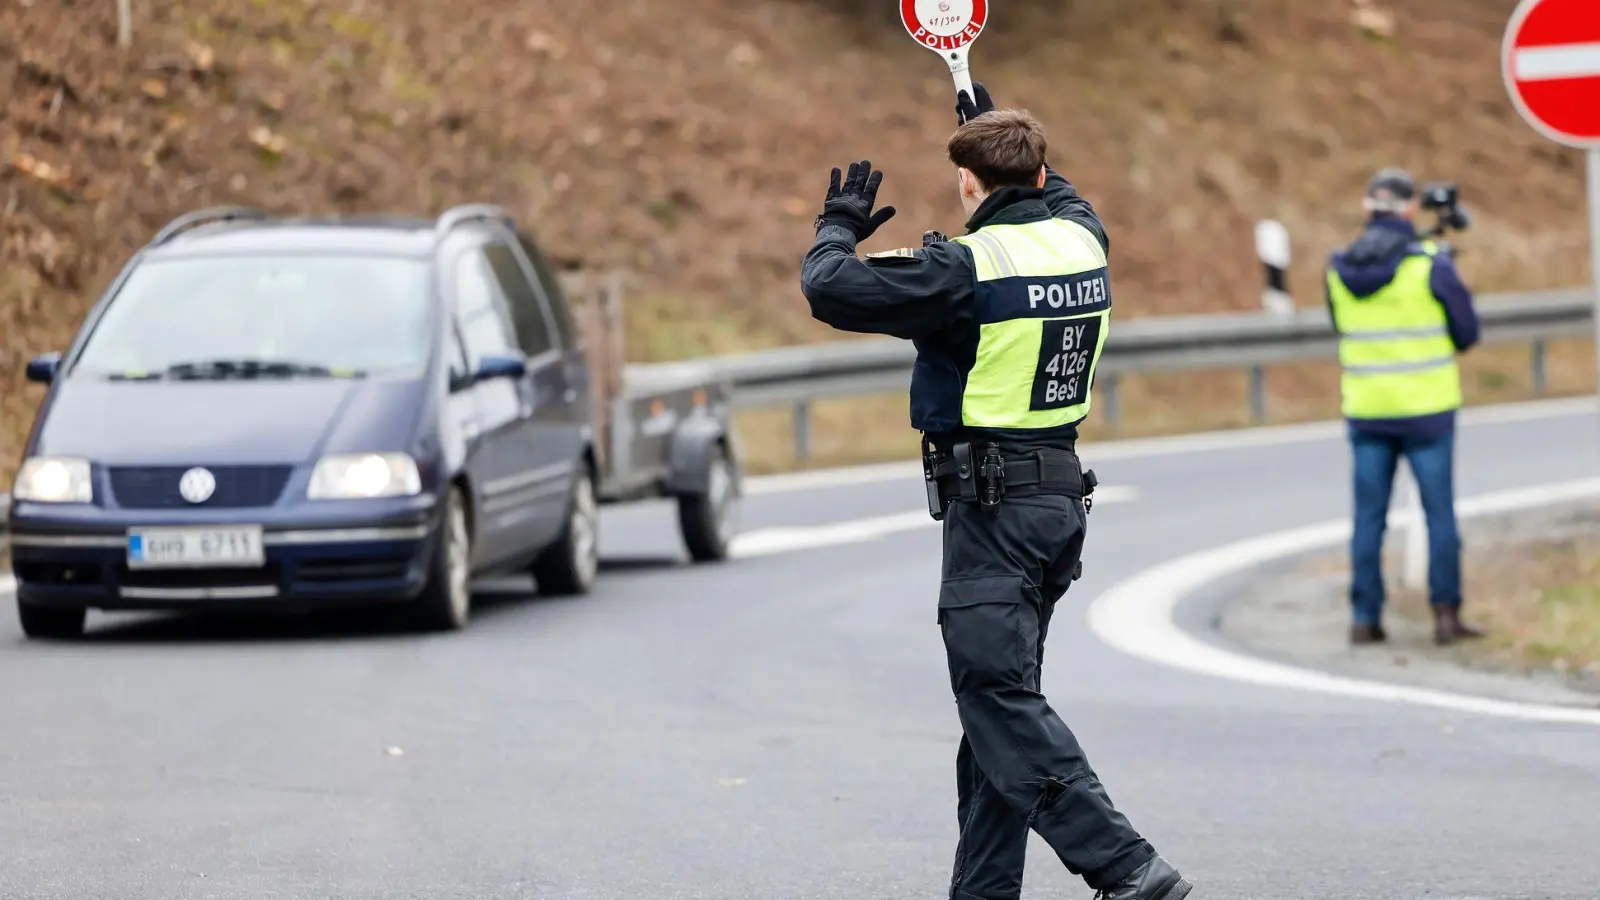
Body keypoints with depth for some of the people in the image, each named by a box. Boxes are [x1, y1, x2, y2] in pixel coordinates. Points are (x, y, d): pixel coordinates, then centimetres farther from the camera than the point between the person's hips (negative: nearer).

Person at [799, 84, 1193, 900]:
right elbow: (1060, 197, 33)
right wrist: (995, 126, 45)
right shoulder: (1083, 241, 7)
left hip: (991, 503, -8)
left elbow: (831, 291, -17)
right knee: (997, 699, 14)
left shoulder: (966, 268, -16)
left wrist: (839, 227, 4)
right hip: (1062, 491, 8)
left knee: (1001, 700, -9)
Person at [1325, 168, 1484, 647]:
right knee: (1440, 513, 6)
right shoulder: (1430, 265, -12)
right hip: (1425, 406, -3)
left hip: (1365, 407, 3)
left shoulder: (1340, 268, 0)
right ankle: (1446, 614, 6)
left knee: (1369, 516, 8)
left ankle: (1365, 617, 7)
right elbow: (1466, 332, -4)